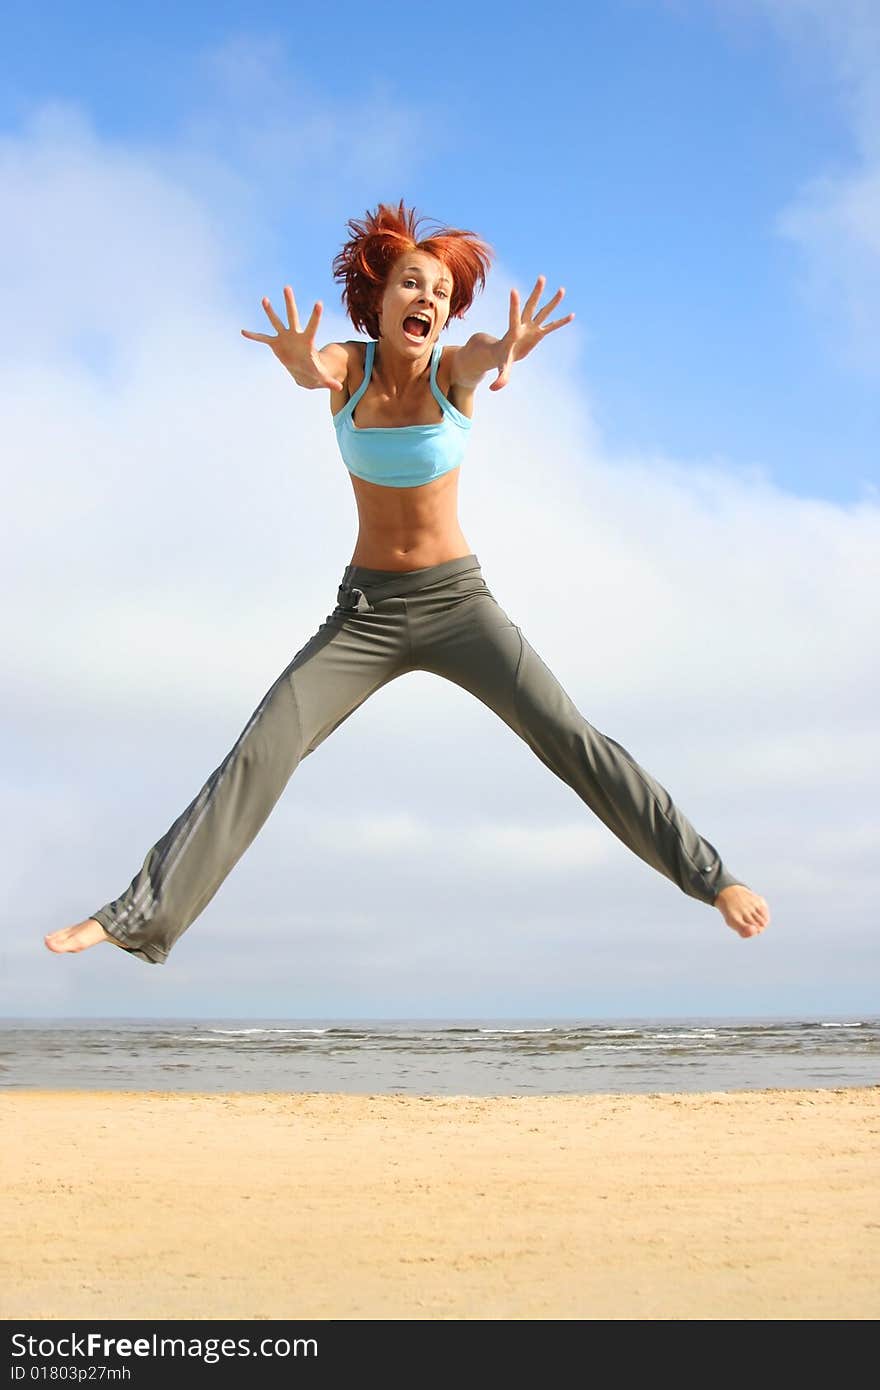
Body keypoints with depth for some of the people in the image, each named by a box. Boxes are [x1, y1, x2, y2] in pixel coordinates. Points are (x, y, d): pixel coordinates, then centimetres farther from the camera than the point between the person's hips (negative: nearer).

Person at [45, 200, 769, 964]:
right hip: (366, 608, 1)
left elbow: (482, 354, -35)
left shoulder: (453, 369, -9)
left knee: (570, 738, -14)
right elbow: (312, 369, -32)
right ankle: (141, 919, -9)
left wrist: (503, 353, -62)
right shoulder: (347, 363, -7)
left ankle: (710, 876, -8)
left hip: (459, 600, -1)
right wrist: (300, 365, -59)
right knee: (259, 754, -11)